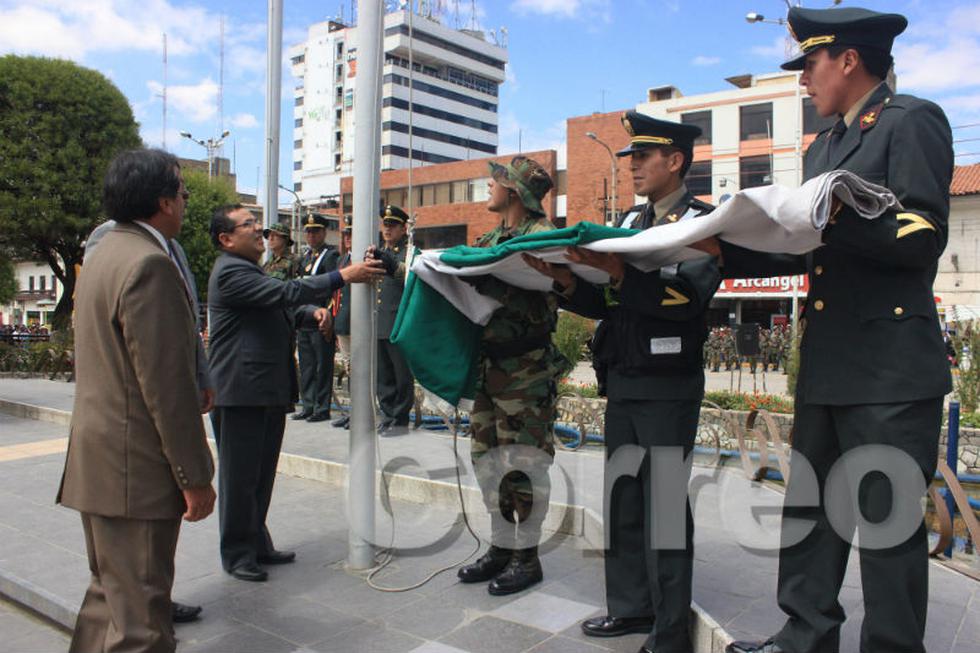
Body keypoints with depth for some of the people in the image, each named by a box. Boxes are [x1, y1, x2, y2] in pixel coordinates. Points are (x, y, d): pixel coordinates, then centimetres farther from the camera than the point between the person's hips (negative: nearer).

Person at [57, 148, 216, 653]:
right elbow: (166, 384, -22)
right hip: (135, 467, -10)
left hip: (98, 459, 10)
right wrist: (194, 475, -17)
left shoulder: (105, 253, 14)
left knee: (111, 593, 22)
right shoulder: (149, 264, -19)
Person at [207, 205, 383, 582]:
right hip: (241, 392, -10)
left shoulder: (248, 270, 21)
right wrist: (342, 277, -22)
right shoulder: (230, 271, -13)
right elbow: (285, 292, -23)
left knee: (262, 474, 16)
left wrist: (311, 312, 0)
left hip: (269, 391, 10)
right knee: (239, 477, 1)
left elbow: (280, 308, 23)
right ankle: (237, 554, 13)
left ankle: (257, 544, 27)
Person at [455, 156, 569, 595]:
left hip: (528, 370, -8)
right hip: (490, 364, 8)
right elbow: (475, 288, 15)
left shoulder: (544, 237, -10)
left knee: (523, 463, 0)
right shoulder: (491, 240, 15)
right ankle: (501, 547, 28)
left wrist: (481, 280, -28)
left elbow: (539, 307, -23)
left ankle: (527, 556, 16)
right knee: (487, 458, 13)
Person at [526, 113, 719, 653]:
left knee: (663, 505, -1)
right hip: (621, 384, 7)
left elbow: (688, 294, -21)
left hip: (667, 387, -7)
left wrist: (617, 270, -32)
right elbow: (607, 303, 12)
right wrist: (567, 280, -7)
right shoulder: (630, 221, 16)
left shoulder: (701, 221, -5)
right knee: (622, 500, 13)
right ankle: (630, 606, 28)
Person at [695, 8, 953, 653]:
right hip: (827, 364, 8)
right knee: (810, 509, 14)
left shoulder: (912, 121, -5)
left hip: (890, 368, -8)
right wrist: (723, 249, 10)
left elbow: (922, 237, -15)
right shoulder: (824, 147, 18)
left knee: (888, 522, 2)